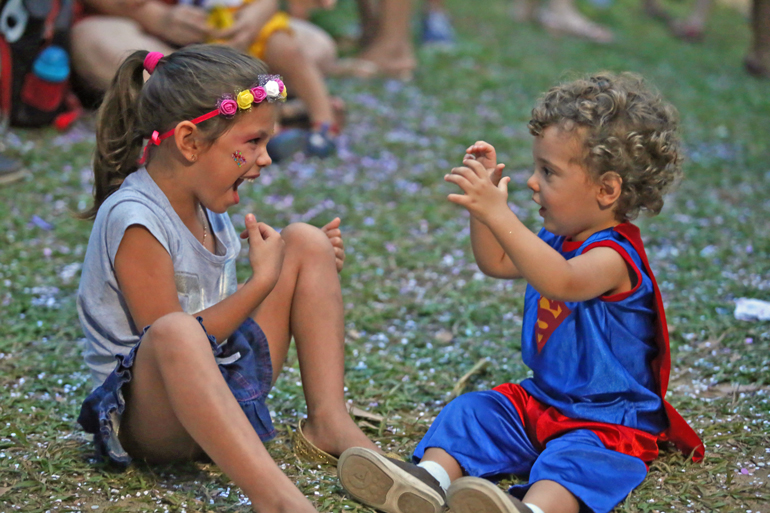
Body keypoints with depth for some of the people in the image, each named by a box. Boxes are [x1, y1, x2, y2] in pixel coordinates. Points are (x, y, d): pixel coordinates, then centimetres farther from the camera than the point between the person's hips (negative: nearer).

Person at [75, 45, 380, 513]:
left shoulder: (207, 205, 8)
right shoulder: (134, 219, -20)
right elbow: (170, 339, -20)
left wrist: (308, 272, 6)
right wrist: (264, 281, -15)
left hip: (228, 387, 9)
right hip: (152, 414, -9)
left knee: (304, 242, 6)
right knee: (174, 332, -43)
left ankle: (329, 421, -4)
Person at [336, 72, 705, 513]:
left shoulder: (613, 255, -21)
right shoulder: (558, 240, 9)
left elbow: (562, 282, -42)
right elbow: (495, 262, 23)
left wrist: (498, 213, -48)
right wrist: (484, 194, 8)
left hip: (611, 421, -9)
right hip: (541, 398, 9)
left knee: (573, 458, -36)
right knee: (473, 411, -7)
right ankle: (431, 478, -30)